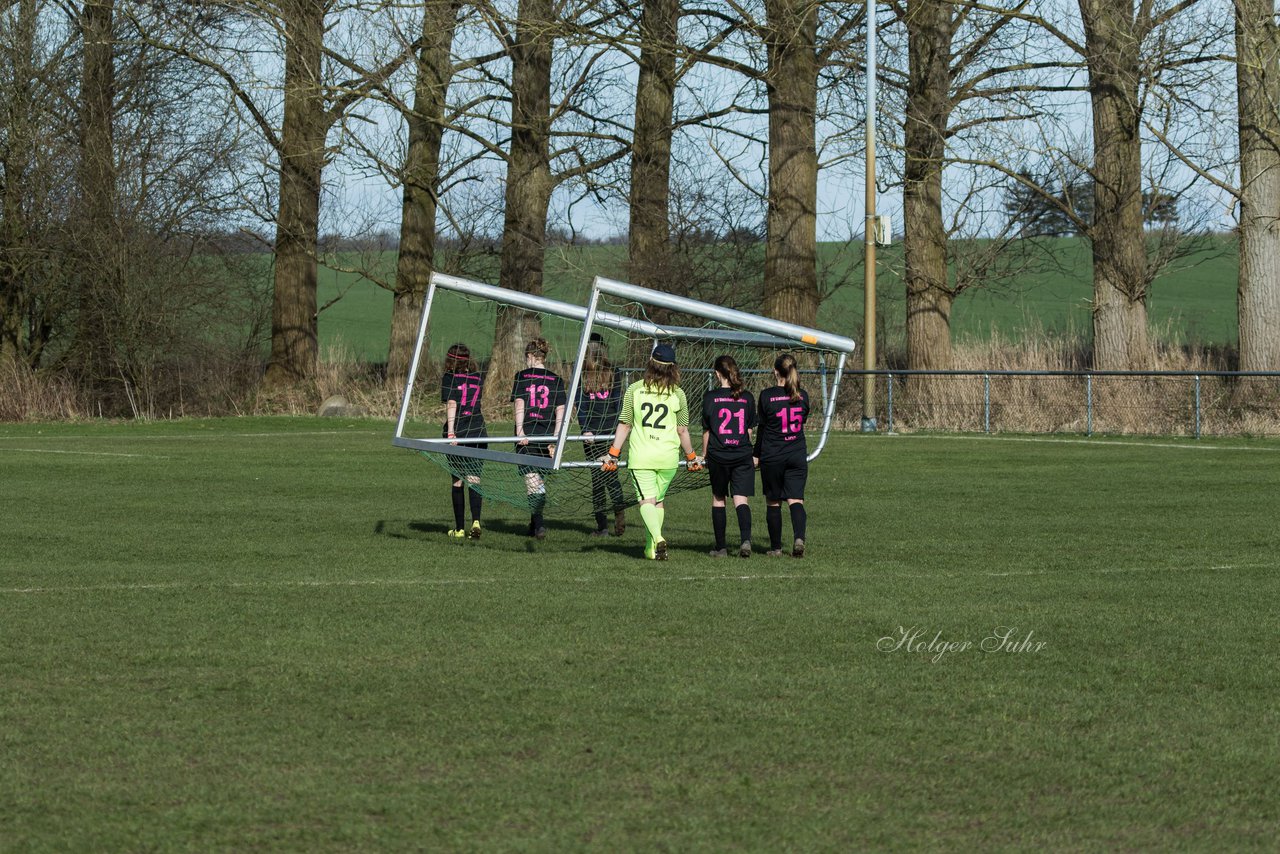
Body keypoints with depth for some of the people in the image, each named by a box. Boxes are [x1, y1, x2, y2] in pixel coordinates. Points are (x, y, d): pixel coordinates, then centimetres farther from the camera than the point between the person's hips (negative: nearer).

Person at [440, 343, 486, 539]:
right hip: (477, 432, 2)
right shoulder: (477, 378, 8)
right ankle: (476, 521, -21)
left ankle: (460, 528, 11)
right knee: (474, 479, 0)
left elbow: (451, 405, -14)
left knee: (458, 481, 7)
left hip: (457, 434, -2)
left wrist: (451, 432, -21)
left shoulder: (449, 378, -4)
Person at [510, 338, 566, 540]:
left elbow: (520, 405, -9)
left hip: (527, 436, -3)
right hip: (547, 435, 3)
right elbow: (560, 411, 1)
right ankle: (534, 524, 25)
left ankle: (539, 523, -20)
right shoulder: (556, 380, 6)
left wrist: (520, 431, -13)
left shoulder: (522, 377, 0)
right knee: (540, 480, 17)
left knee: (532, 480, -5)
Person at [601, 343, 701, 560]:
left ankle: (657, 538, -28)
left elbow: (624, 425, 0)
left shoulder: (634, 389, -2)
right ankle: (651, 547, 19)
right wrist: (691, 457, 17)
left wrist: (613, 454, 7)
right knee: (659, 500, 17)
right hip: (668, 456, 1)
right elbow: (682, 430, 4)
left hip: (640, 455, -1)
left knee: (647, 500, -4)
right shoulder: (677, 394, -1)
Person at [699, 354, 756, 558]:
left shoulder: (711, 397, -5)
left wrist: (704, 453, 11)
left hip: (718, 455, -1)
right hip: (742, 455, 1)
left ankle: (721, 547, 14)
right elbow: (750, 430, 8)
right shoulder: (747, 398, 3)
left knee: (718, 499, 12)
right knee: (741, 499, -2)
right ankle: (745, 539, -24)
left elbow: (706, 429, -1)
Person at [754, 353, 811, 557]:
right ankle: (799, 538, -23)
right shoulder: (802, 396, 1)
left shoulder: (767, 396, -8)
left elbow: (762, 428, -2)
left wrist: (756, 454, 7)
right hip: (797, 455, 2)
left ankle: (776, 547, 13)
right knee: (795, 500, 0)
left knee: (773, 502, 9)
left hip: (772, 456, -2)